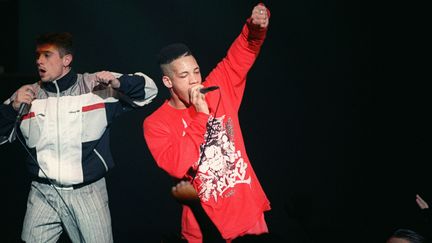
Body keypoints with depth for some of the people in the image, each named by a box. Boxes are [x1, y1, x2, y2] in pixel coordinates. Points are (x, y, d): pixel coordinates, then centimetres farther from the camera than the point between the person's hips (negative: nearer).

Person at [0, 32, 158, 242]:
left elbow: (148, 89, 1)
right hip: (43, 193, 2)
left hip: (87, 192, -2)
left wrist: (119, 83, -19)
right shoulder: (28, 95, 6)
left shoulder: (97, 86, -2)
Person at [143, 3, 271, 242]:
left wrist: (256, 27, -15)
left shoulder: (218, 91, 2)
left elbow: (243, 53, 7)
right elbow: (178, 166, -23)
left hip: (249, 214, 3)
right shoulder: (155, 124, -8)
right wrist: (200, 115, -23)